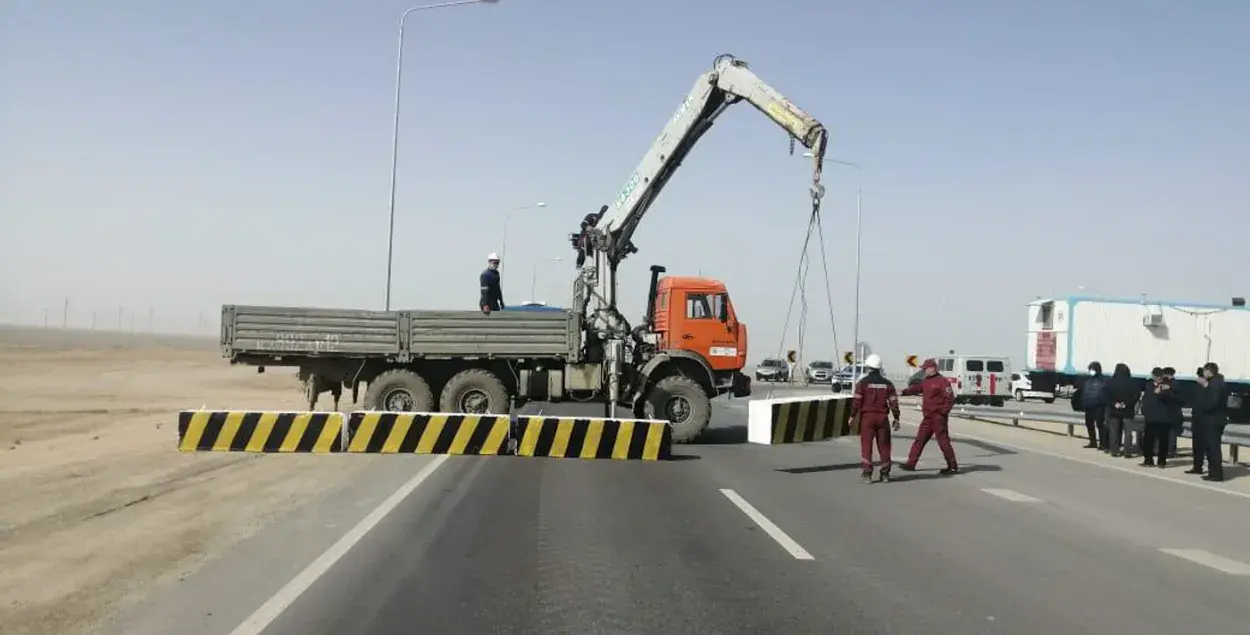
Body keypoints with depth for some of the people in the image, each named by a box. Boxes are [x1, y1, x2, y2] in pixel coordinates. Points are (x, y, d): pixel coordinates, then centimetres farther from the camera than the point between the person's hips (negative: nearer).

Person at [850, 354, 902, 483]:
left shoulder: (862, 383, -5)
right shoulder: (887, 384, 5)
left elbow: (856, 400, -8)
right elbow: (894, 402, 3)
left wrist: (852, 416, 0)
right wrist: (896, 419, 10)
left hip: (867, 417, -3)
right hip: (882, 417, 3)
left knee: (866, 445, 0)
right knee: (884, 446, 10)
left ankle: (867, 473, -5)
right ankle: (885, 474, 14)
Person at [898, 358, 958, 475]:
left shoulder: (942, 381, -12)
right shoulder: (925, 381, 15)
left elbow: (950, 399, -15)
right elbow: (915, 389, 11)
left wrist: (943, 413, -17)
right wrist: (903, 391, -3)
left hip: (938, 417, -9)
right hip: (928, 417, 9)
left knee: (943, 442, -4)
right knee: (919, 440, 9)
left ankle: (953, 467, 3)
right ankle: (911, 463, 13)